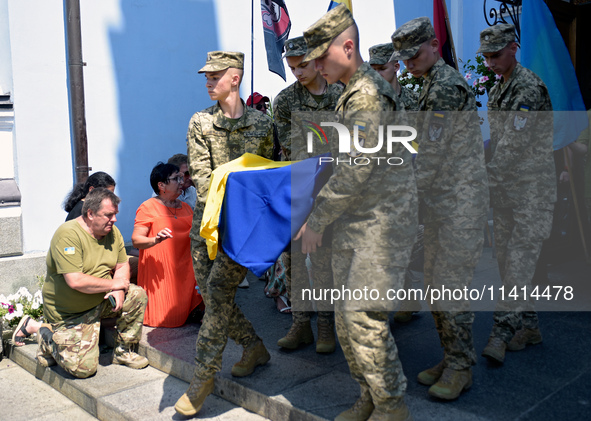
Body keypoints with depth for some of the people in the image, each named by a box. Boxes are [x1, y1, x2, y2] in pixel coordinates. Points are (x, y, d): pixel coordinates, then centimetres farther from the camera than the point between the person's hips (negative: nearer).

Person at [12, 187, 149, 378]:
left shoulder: (112, 232, 0)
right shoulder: (68, 234, -24)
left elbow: (122, 266, 5)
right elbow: (76, 281, -31)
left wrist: (119, 290, -17)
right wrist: (114, 284, -21)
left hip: (101, 301, 7)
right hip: (70, 312, -6)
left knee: (137, 295, -15)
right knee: (83, 368, -11)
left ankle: (123, 352, 3)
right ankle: (37, 327, 11)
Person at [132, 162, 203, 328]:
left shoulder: (185, 207, 17)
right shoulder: (148, 207, -4)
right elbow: (136, 240, -12)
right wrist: (155, 240, -31)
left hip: (184, 269, 5)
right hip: (159, 273, -5)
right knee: (164, 317, -4)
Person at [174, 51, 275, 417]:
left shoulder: (262, 124, 3)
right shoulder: (200, 123, 7)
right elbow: (201, 175, 0)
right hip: (208, 217, 4)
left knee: (219, 290, -13)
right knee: (212, 294, 6)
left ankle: (204, 376, -3)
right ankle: (255, 348, 28)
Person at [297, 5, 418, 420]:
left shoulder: (368, 97, -17)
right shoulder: (351, 94, 15)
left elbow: (354, 172, -20)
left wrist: (316, 221, -13)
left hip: (383, 222, -10)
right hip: (353, 223, 10)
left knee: (364, 315, -9)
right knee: (345, 315, 11)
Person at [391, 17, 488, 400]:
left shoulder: (447, 86, -15)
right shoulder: (432, 86, 17)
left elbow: (430, 154, -19)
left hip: (460, 203, -10)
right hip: (439, 201, 10)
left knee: (452, 286, -5)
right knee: (435, 285, 13)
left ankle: (461, 368, 8)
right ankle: (450, 358, 25)